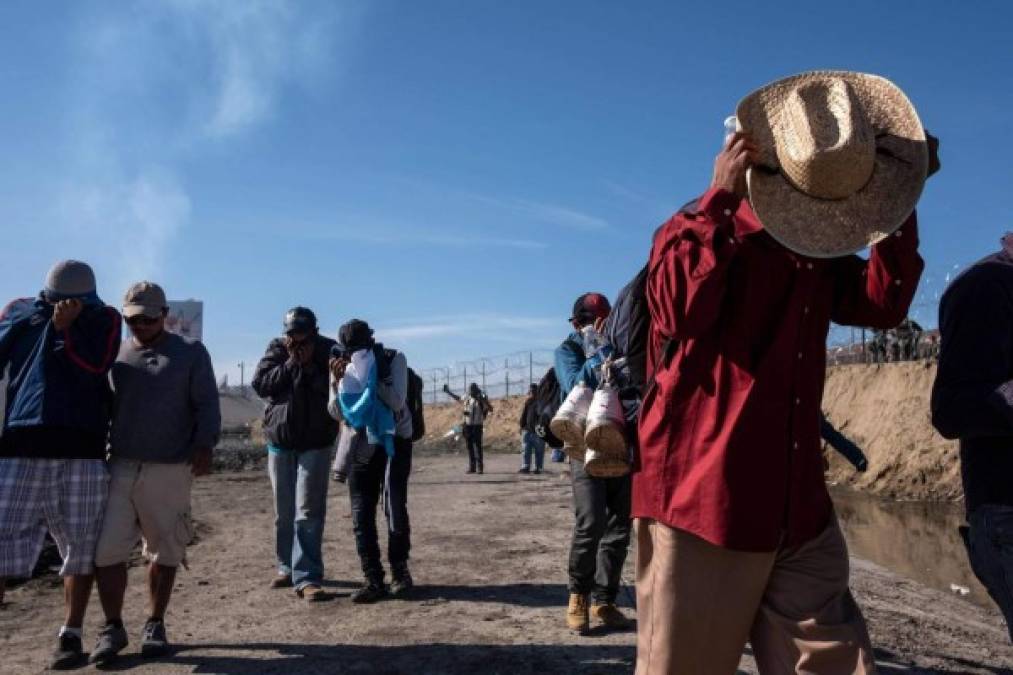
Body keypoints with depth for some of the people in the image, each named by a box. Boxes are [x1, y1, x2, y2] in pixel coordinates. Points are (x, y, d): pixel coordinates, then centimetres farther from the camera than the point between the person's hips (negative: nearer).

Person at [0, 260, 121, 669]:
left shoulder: (104, 319, 10)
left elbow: (94, 368, -5)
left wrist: (67, 328, -10)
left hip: (82, 449, -1)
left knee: (81, 548, 3)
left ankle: (71, 636, 14)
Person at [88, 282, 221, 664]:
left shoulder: (190, 353, 6)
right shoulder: (114, 355, 15)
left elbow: (206, 404, -1)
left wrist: (204, 445, -16)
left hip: (169, 471, -2)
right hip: (117, 468, 2)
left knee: (165, 551, 4)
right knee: (106, 550, -3)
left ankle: (155, 625, 19)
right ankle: (113, 628, 12)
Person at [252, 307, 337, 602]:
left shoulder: (329, 351, -5)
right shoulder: (277, 350, 0)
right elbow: (260, 384, -9)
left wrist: (310, 366, -20)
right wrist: (291, 363, -16)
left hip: (316, 443, -3)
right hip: (280, 441, 3)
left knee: (309, 512, -8)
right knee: (283, 512, 12)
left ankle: (306, 578, -7)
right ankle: (287, 567, 28)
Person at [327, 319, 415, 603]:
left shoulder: (394, 359, -12)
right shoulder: (342, 366, -4)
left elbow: (397, 402, -21)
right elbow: (337, 413, -8)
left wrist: (371, 376, -28)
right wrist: (337, 381, -23)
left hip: (394, 441, -3)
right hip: (360, 445, 3)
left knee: (394, 508, -9)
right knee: (361, 514, -2)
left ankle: (400, 570, 11)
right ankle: (373, 580, 5)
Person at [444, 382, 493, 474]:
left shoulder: (482, 400, -8)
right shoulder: (466, 399, 6)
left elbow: (490, 410, -10)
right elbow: (457, 398, 25)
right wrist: (448, 392, 28)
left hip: (477, 426, -5)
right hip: (467, 425, 5)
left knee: (477, 446, -10)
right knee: (470, 447, 6)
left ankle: (479, 467, -5)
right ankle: (472, 467, 13)